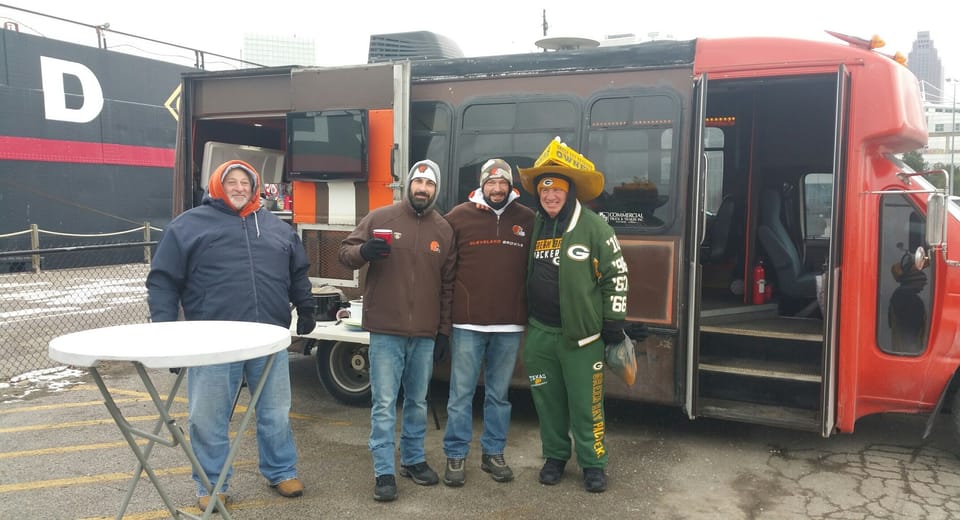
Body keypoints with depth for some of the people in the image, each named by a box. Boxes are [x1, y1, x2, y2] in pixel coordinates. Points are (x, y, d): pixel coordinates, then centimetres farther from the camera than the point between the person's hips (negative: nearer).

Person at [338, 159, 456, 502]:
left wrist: (444, 327, 9)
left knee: (418, 402, 15)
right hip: (386, 331, -3)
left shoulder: (444, 229, 8)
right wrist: (363, 251, -22)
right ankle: (384, 472, 7)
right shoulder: (379, 218, -1)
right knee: (385, 404, -1)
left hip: (425, 333, 3)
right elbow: (345, 252, 1)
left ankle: (413, 459, 31)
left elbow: (448, 284, 11)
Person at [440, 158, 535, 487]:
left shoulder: (527, 219, 6)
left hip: (510, 325, 2)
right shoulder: (459, 216, 2)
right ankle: (455, 456, 16)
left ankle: (493, 453, 25)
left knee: (499, 394, 13)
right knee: (461, 393, 5)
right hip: (467, 323, -1)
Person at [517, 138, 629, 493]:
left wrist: (613, 323, -6)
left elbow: (616, 274, -5)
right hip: (539, 333, 5)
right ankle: (555, 456, 30)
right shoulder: (533, 227, 8)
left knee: (586, 404, 3)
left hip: (581, 334, -4)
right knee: (547, 400, 13)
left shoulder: (593, 226, -7)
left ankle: (593, 463, 18)